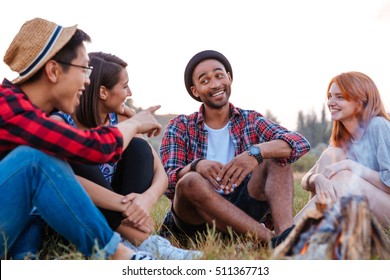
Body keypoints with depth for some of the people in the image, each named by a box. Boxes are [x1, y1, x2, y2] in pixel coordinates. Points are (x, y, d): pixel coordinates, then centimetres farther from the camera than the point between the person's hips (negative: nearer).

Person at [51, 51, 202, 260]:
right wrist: (126, 205, -40)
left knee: (138, 147, -16)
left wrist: (147, 198, -31)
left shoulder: (120, 120, 0)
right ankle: (140, 240, -33)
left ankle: (133, 239, -30)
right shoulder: (60, 123, -14)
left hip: (115, 219, 4)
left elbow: (160, 173, -7)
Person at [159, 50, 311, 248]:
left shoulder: (251, 121, 9)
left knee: (276, 158, -15)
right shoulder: (180, 127, 6)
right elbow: (168, 183, -8)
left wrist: (256, 152, -28)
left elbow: (301, 143, -9)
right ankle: (272, 239, -36)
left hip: (242, 209, 2)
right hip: (196, 217, -1)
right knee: (191, 181, -32)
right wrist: (196, 166, -31)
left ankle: (285, 233, -39)